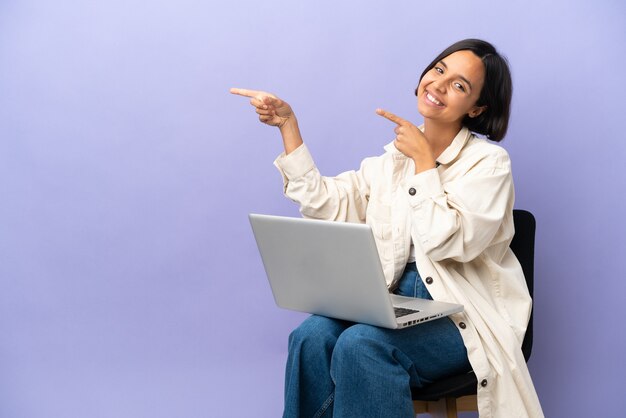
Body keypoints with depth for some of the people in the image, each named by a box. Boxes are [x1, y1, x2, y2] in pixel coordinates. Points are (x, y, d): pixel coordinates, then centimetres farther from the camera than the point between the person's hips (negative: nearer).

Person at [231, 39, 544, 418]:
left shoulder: (488, 161, -5)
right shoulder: (394, 158, 11)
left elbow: (446, 243, -17)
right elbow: (325, 203, 3)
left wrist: (423, 160, -13)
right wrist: (288, 125, 2)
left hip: (465, 317, -4)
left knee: (361, 345, -30)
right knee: (313, 336, -24)